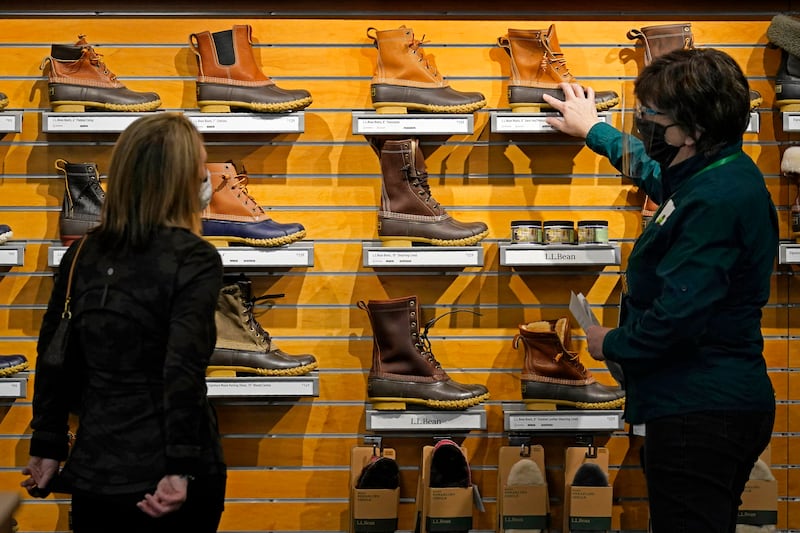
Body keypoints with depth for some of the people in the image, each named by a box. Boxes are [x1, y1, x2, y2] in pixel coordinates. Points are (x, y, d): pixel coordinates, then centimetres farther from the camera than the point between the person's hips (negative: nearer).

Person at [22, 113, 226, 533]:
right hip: (163, 476, -5)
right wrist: (182, 470, -21)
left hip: (94, 470, 5)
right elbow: (183, 370, -20)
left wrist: (49, 446, 17)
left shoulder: (83, 255, 5)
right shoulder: (194, 260, -11)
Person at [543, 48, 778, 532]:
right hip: (717, 405, 11)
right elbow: (651, 167, 36)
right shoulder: (722, 174, 11)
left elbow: (678, 317, -26)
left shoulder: (716, 199, -22)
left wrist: (611, 343, -7)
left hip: (701, 414, -11)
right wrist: (593, 129, 49)